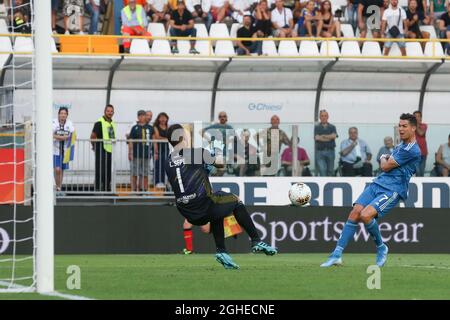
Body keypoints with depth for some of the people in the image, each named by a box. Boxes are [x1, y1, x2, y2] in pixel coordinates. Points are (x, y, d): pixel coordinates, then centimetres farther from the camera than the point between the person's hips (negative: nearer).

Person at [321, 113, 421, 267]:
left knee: (366, 215, -26)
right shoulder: (401, 145, 18)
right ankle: (337, 254, -10)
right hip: (378, 183, 9)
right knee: (355, 213, -9)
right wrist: (386, 159, 11)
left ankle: (381, 248, 0)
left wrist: (383, 158, 13)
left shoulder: (412, 150, -14)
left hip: (393, 190, -9)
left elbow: (386, 167, -7)